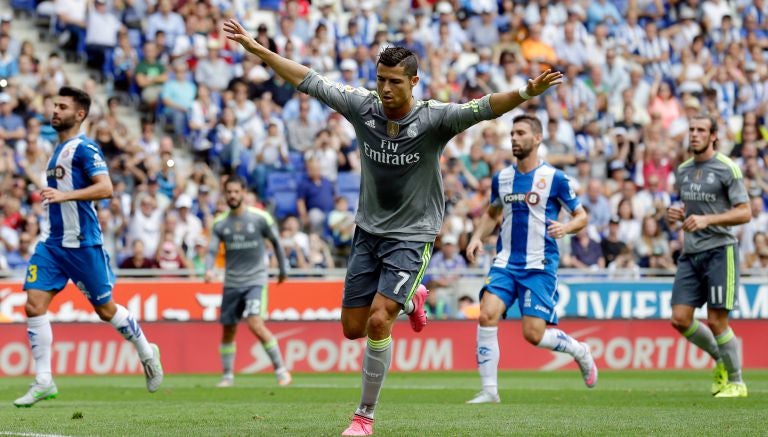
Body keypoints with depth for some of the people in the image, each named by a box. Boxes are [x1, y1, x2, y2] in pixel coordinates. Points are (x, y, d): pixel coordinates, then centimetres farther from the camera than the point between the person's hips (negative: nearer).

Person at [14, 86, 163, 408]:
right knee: (34, 306, -7)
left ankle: (147, 353, 29)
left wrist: (64, 195, -29)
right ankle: (43, 381, -5)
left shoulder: (84, 148, -11)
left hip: (82, 244, -8)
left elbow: (105, 188, -23)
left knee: (105, 309, 5)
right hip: (51, 242, 8)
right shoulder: (58, 149, 15)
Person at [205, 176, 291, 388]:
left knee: (256, 324, -20)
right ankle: (228, 376, 22)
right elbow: (212, 249, -5)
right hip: (231, 282, 4)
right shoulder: (220, 223, 1)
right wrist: (209, 269, -25)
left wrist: (283, 270, 12)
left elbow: (276, 242, 6)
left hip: (255, 280, -4)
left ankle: (281, 369, -9)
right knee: (228, 331, 7)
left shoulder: (260, 218, -6)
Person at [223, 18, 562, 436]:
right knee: (353, 328, 7)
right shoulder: (363, 106, -6)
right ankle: (409, 298, 39)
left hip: (412, 236, -5)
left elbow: (483, 108, -30)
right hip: (368, 231, 5)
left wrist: (527, 93, -48)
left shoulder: (433, 119, -16)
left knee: (378, 321, -18)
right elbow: (309, 80, 2)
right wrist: (255, 48, 2)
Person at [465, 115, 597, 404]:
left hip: (540, 265, -4)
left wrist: (565, 227, -21)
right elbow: (492, 213, 26)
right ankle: (489, 389, -12)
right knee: (487, 315, -17)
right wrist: (478, 237, 8)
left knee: (533, 333, -9)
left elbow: (582, 216, 1)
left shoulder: (554, 178, -5)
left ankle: (580, 351, 23)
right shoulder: (501, 178, 9)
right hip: (506, 262, 4)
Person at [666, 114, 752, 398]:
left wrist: (707, 220, -21)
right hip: (690, 254, 6)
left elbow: (745, 213, -11)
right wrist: (675, 215, 3)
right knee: (680, 319, -2)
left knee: (716, 321, -8)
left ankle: (736, 382, 9)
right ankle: (720, 359, 22)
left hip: (720, 250, -6)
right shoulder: (683, 171, 13)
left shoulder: (727, 169, -7)